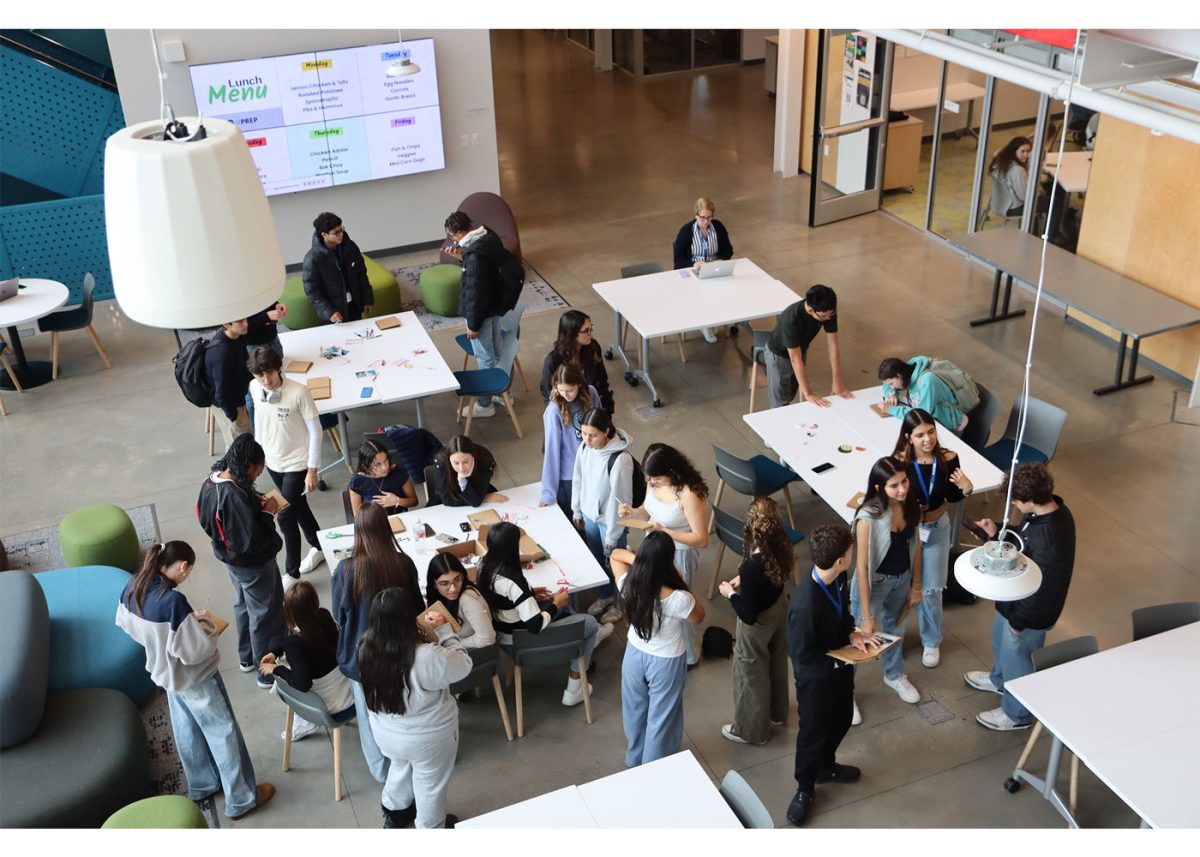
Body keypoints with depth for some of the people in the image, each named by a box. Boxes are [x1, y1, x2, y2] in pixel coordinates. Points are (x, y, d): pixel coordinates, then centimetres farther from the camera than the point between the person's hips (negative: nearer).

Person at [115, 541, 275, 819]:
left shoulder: (132, 587, -12)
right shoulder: (173, 600, -36)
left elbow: (124, 623, 8)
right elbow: (195, 651, -30)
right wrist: (208, 625, -12)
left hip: (165, 672, 8)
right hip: (193, 677, -8)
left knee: (187, 731, 27)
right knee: (223, 733, 10)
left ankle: (201, 785, 47)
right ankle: (241, 799, 24)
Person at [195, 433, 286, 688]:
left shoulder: (213, 481, -9)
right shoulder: (236, 496, -37)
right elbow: (252, 540, -35)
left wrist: (254, 502, -4)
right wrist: (267, 513, -21)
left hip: (230, 558, 9)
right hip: (253, 563, -9)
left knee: (243, 606, 28)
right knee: (264, 614, 10)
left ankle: (247, 657, 47)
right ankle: (268, 671, 26)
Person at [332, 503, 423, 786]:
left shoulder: (347, 569, -23)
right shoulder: (403, 563, -19)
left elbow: (339, 615, -8)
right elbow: (417, 607, -4)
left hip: (361, 654, -1)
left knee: (370, 713, 21)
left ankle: (381, 769, 39)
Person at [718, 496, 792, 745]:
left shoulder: (752, 566, -40)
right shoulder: (781, 548, -18)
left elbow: (748, 615, -30)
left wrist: (730, 594, -14)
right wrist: (744, 581, 1)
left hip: (758, 623, -7)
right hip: (779, 608, 7)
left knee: (751, 675, 18)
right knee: (776, 663, 30)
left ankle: (751, 730, 41)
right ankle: (776, 713, 56)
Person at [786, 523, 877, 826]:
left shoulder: (837, 578, -16)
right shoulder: (804, 605, -41)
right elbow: (802, 655, -28)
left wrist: (852, 632, -10)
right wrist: (842, 660, -22)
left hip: (841, 665, 7)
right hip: (816, 676, -7)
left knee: (841, 721, 28)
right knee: (813, 732, 15)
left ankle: (826, 766, 55)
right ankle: (805, 789, 40)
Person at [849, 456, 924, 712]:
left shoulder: (909, 504, -15)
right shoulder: (868, 517, -33)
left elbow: (915, 544, 1)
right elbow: (862, 567, -27)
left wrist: (916, 584, 9)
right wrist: (866, 616, -23)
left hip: (902, 578, 6)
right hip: (874, 582, -6)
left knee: (895, 628, 29)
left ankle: (894, 675, 56)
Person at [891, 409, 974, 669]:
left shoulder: (948, 459, -17)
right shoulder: (899, 462, -24)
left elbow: (951, 497, -1)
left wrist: (966, 489, -21)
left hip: (937, 530, 2)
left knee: (931, 589, 14)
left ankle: (931, 641, 38)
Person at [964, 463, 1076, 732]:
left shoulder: (1049, 540, -41)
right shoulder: (1048, 509, -13)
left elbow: (1041, 590, -30)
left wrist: (1019, 622, -17)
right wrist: (998, 533, -8)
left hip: (1030, 614, -9)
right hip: (1014, 599, 9)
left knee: (1016, 658, 17)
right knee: (1000, 640, 33)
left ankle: (1017, 715, 44)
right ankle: (999, 680, 63)